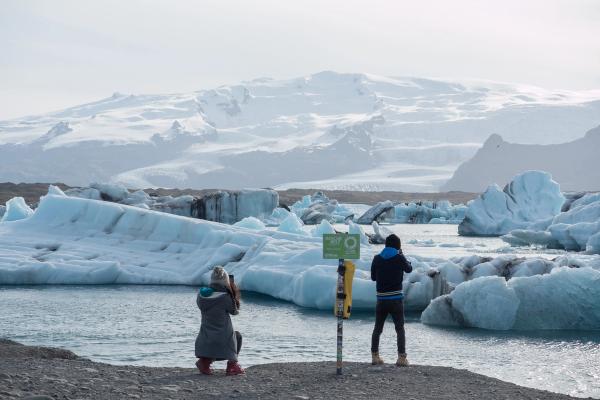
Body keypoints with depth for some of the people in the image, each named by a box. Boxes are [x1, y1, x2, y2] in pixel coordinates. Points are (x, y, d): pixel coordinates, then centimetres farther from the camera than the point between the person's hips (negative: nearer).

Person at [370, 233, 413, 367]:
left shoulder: (377, 259, 1)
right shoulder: (399, 258, -6)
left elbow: (373, 277, 12)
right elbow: (409, 269, 15)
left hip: (381, 299, 3)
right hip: (396, 299, -3)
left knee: (377, 328, 14)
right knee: (400, 328, 3)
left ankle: (375, 356, 14)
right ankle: (402, 357, -5)